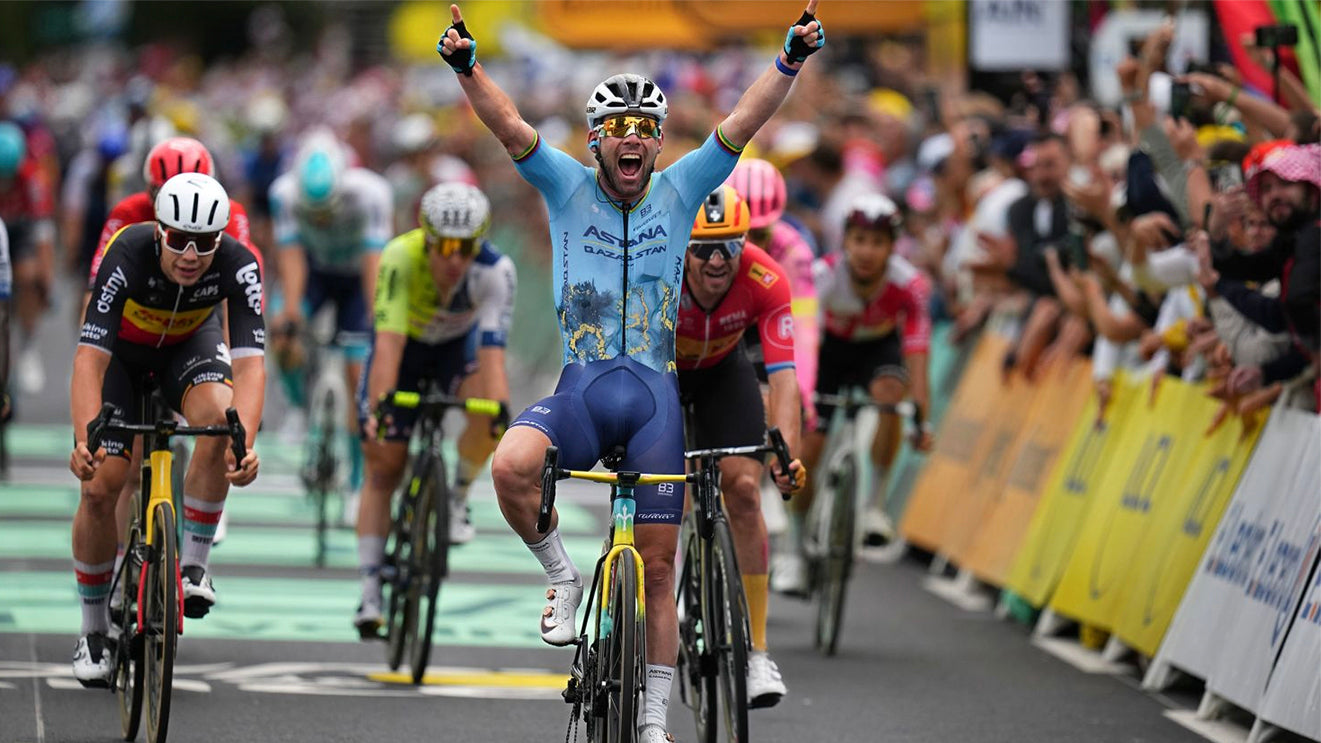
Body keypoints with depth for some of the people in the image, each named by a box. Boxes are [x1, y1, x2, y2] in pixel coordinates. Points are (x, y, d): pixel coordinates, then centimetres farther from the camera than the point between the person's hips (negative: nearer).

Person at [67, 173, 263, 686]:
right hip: (121, 348, -1)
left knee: (220, 417, -31)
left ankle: (191, 565, -15)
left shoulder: (238, 266, -33)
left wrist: (245, 443, -56)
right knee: (101, 485, -12)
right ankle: (94, 633, 6)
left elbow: (249, 362, -39)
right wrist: (84, 440, -56)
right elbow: (90, 359, -42)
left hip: (189, 342, 1)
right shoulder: (127, 256, -37)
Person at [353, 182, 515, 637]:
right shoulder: (401, 258, -35)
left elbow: (492, 349, -39)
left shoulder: (495, 271, -32)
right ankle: (370, 596, -2)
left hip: (457, 347, 1)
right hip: (405, 348, -1)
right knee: (382, 468, -6)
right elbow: (388, 343, -42)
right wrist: (379, 407, -54)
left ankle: (458, 497, -5)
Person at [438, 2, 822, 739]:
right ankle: (564, 576, -5)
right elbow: (508, 124, -9)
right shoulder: (569, 187, 3)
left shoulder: (680, 190, 6)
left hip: (654, 396, 1)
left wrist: (791, 63, -17)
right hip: (580, 391, -1)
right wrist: (467, 66, -26)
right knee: (510, 466, -33)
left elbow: (743, 124, -3)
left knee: (658, 569, 2)